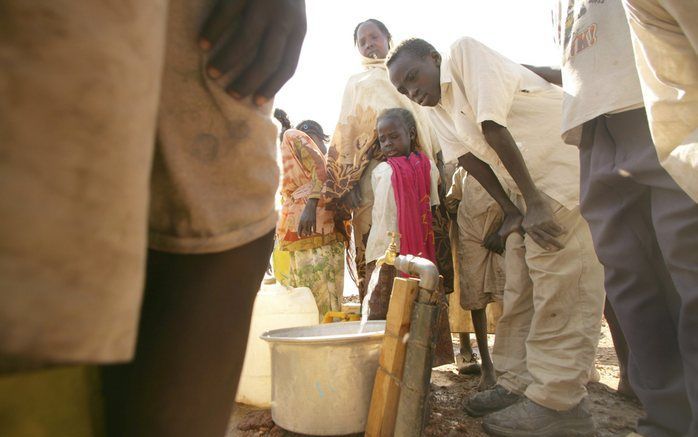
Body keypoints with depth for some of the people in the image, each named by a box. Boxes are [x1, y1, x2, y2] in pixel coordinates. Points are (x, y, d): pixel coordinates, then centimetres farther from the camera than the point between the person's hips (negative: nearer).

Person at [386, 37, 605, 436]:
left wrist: (533, 202, -21)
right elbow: (471, 159, 6)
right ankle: (519, 384, 17)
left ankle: (558, 403, -3)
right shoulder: (436, 107, 10)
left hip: (569, 163, -9)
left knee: (560, 289, -11)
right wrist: (511, 210, -2)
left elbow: (494, 130, -20)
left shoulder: (465, 52, -13)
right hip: (532, 187, 9)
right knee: (520, 290, 8)